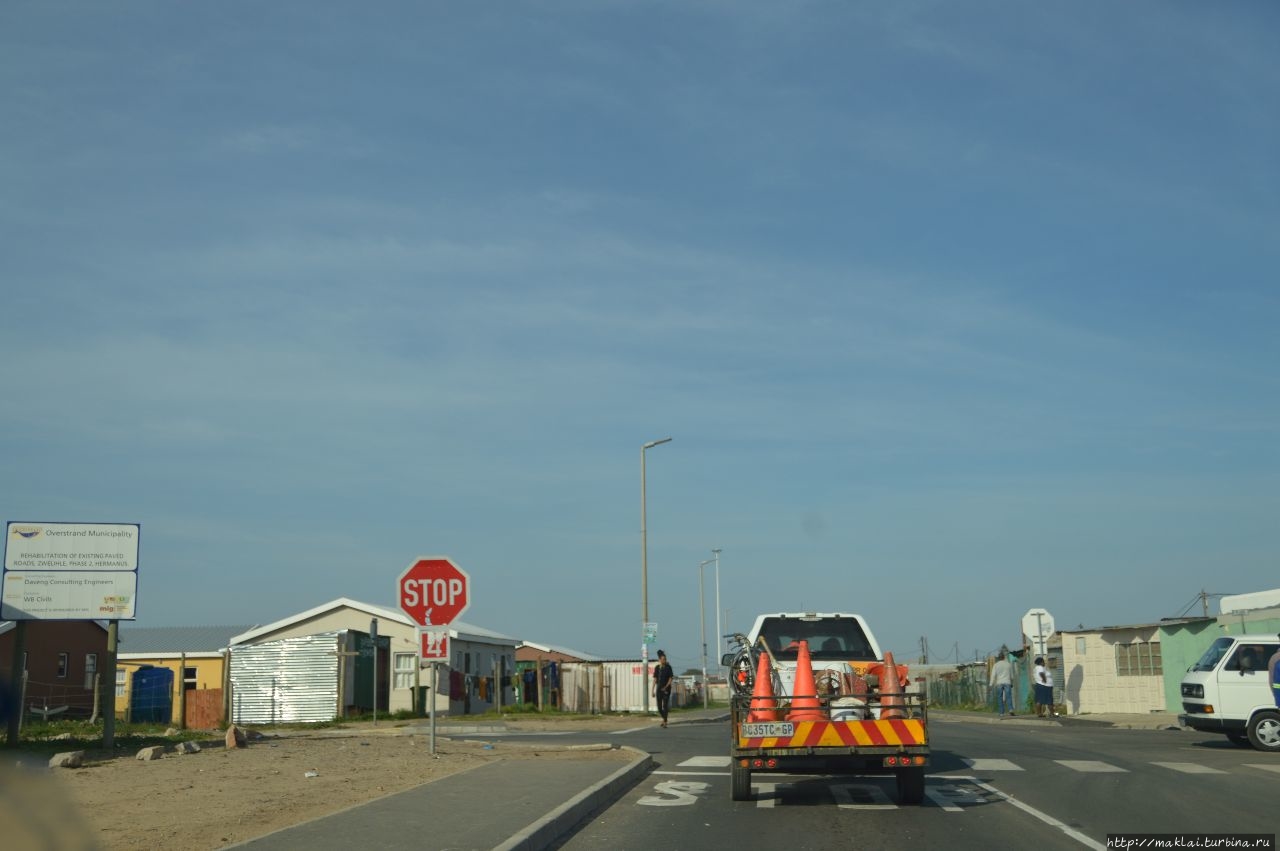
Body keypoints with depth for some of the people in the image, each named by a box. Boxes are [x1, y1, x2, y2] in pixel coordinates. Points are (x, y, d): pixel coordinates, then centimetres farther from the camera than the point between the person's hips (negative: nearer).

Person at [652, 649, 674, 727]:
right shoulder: (657, 668, 5)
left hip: (666, 689, -3)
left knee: (665, 705, -11)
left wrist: (666, 687, -14)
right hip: (659, 689, 3)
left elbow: (671, 679, -4)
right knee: (659, 707, 6)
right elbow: (655, 679, 7)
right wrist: (653, 690, 4)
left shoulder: (668, 667, -3)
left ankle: (665, 722, -9)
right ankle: (664, 718, 30)